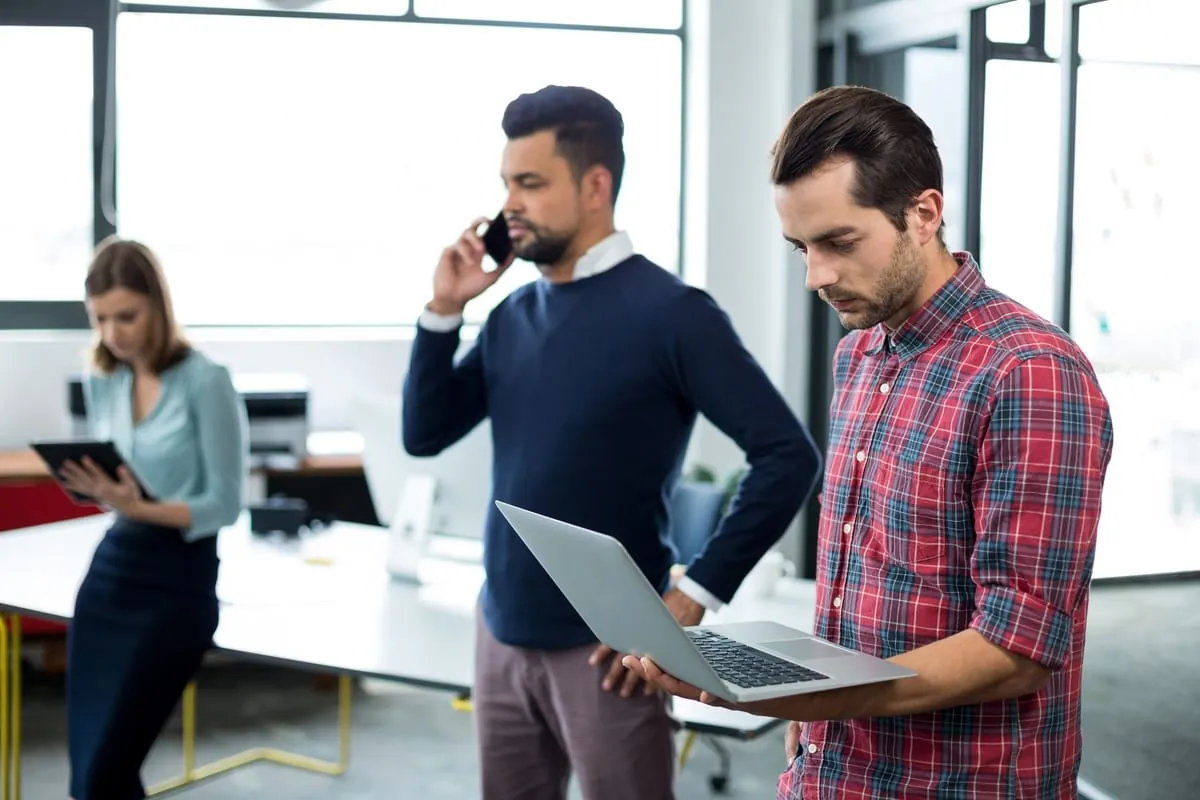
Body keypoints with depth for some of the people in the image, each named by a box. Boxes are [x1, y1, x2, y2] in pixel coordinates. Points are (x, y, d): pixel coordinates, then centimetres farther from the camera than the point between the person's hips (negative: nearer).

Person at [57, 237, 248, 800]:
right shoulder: (100, 382, 7)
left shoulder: (204, 381, -12)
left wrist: (141, 508, -26)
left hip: (178, 582, -6)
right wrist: (93, 489, -5)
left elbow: (225, 503, -12)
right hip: (110, 569, 7)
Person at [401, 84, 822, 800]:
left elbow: (788, 456, -15)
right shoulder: (514, 313, 7)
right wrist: (444, 309, -1)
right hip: (503, 633, 6)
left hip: (601, 645, -6)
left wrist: (692, 596, -16)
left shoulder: (669, 311, -12)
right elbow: (425, 435, 12)